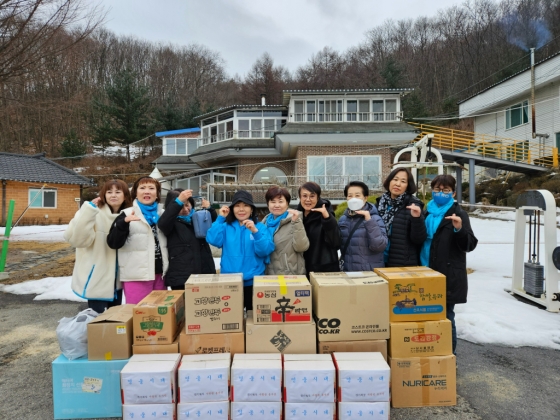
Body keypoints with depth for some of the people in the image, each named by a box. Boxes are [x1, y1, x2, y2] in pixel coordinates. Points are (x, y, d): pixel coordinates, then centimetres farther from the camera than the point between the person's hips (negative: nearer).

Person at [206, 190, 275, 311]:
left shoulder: (260, 227, 0)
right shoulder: (226, 226, 6)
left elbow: (266, 251, -13)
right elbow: (213, 240, -11)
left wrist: (255, 232, -26)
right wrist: (220, 219, -10)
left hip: (253, 282, -1)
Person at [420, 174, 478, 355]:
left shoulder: (458, 214, -3)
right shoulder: (427, 213, 12)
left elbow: (470, 244, -11)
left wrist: (460, 229, -27)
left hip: (449, 276, -5)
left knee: (445, 316, 0)